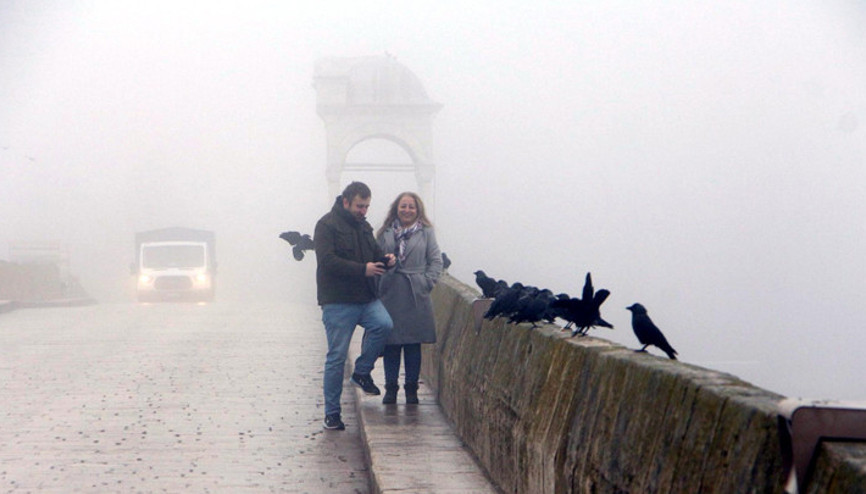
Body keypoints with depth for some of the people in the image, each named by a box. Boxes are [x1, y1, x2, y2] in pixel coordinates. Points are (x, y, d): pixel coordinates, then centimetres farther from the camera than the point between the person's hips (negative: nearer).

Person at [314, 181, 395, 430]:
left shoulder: (363, 226, 16)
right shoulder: (327, 225, -7)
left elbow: (373, 251, 27)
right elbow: (328, 261, -18)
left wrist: (384, 258, 1)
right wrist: (363, 269, -24)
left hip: (365, 298, 6)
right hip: (337, 301, -6)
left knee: (384, 324, -24)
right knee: (336, 357, -2)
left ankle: (362, 372, -1)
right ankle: (332, 412, 8)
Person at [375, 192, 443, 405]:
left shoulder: (426, 232, 5)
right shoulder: (385, 233, 8)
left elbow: (436, 261, 4)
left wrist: (427, 283, -7)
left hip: (416, 297, -1)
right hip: (390, 297, 1)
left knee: (413, 345, 4)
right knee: (390, 345, 3)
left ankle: (411, 388, 13)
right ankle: (390, 387, 13)